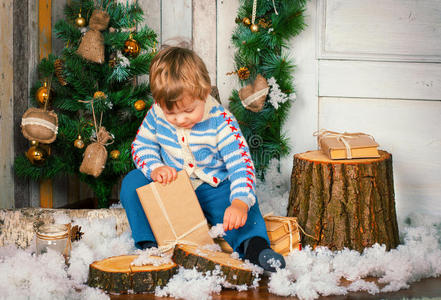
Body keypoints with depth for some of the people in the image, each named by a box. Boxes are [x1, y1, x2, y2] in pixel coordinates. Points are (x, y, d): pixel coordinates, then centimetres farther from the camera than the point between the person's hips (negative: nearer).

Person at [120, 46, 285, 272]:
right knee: (132, 183, -19)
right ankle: (148, 243, -20)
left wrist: (240, 202, -45)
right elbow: (142, 146, 2)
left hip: (212, 189, -2)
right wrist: (155, 168, -22)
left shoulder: (221, 122, -22)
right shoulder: (156, 115, -12)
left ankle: (253, 245, -37)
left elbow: (240, 164, -28)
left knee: (237, 198, -30)